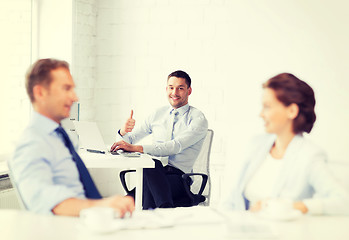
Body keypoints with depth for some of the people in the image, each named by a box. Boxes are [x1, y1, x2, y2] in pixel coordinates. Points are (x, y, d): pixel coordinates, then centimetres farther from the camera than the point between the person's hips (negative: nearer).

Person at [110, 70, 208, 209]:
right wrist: (124, 131, -7)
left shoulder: (198, 119, 0)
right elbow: (128, 140, 20)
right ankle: (166, 208, -35)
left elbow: (176, 147, -17)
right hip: (155, 174, 4)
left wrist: (135, 148, -27)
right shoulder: (158, 114, 18)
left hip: (179, 177, -4)